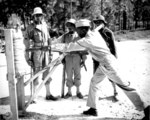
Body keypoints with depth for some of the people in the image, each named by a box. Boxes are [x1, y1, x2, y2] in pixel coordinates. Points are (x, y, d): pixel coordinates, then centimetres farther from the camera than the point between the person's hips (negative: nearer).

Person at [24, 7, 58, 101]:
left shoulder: (45, 26, 12)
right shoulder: (31, 27, -4)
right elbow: (27, 41, -6)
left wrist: (50, 53, 14)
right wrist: (28, 56, -11)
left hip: (45, 52, 5)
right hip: (36, 52, -5)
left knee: (47, 73, 9)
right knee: (36, 74, -3)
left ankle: (48, 94, 18)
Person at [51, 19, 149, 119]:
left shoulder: (86, 41, -16)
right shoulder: (95, 33, 5)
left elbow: (69, 47, -15)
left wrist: (52, 47, -11)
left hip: (108, 63, -9)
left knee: (124, 86, -5)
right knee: (94, 82, 12)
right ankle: (93, 109, 18)